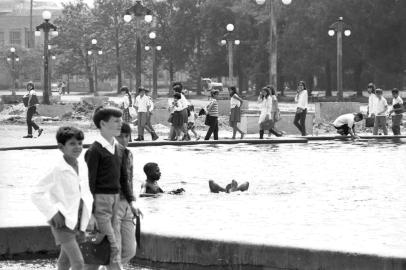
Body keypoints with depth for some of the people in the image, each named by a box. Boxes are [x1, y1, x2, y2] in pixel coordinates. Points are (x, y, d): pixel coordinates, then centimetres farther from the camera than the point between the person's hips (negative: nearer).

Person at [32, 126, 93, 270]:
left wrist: (88, 209, 4)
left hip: (78, 220, 7)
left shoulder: (82, 166, 4)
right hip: (63, 221, -7)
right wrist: (54, 213, -19)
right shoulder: (58, 169, -17)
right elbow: (37, 194, -16)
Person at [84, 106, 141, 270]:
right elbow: (89, 182, -12)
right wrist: (90, 212, -14)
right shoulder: (95, 150, -12)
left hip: (115, 200, 8)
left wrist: (131, 201, 8)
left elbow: (123, 179, 19)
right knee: (113, 247, -11)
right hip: (100, 201, -8)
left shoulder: (120, 150, 12)